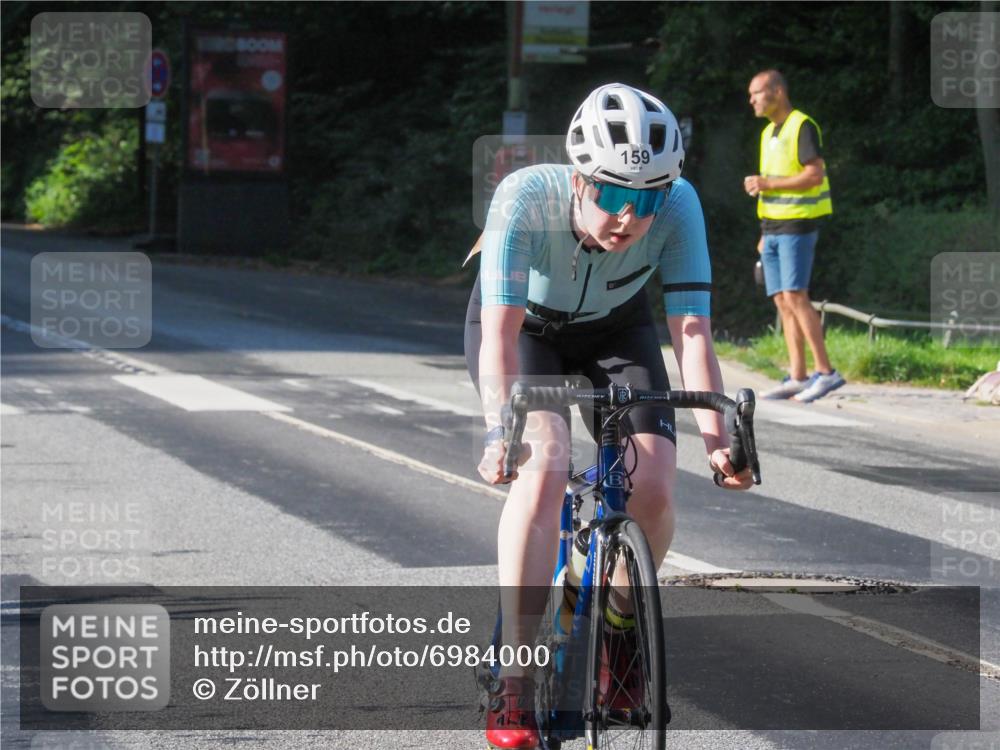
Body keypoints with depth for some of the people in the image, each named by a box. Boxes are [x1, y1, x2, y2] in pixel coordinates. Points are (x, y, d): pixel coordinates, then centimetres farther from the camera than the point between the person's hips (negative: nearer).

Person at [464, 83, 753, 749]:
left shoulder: (679, 206, -30)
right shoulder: (526, 198, -36)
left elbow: (693, 332, -31)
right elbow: (500, 331, -39)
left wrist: (717, 436, -42)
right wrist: (500, 431, -52)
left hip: (615, 329, 2)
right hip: (524, 327, -2)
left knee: (653, 488, -18)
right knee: (544, 470, -28)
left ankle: (619, 633, 12)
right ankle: (514, 688, -23)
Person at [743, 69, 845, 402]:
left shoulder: (802, 127, -10)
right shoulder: (769, 133, 18)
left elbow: (815, 175, -20)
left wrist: (765, 183, -19)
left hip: (797, 225, -9)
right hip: (774, 227, 9)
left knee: (794, 297, -16)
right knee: (783, 301, 4)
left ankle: (825, 371, -15)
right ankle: (797, 378, 3)